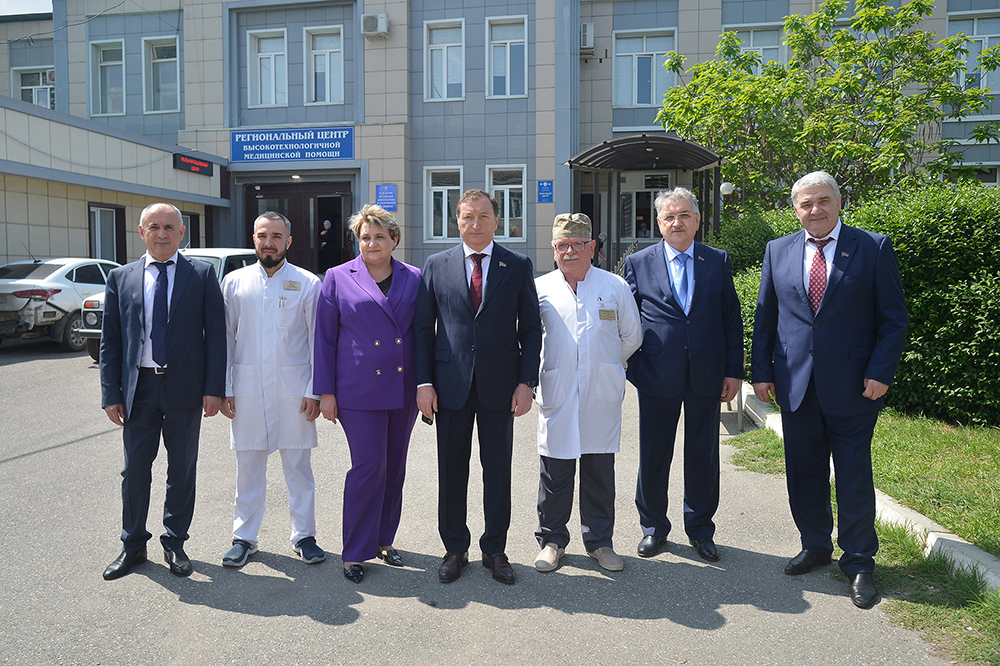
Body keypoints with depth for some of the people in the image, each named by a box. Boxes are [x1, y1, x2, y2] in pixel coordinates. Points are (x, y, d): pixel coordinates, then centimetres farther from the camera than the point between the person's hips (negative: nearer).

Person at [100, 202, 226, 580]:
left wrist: (214, 389, -9)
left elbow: (216, 334, -2)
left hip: (186, 386, -1)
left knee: (182, 469, 10)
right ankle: (133, 546, 26)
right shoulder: (121, 278, 6)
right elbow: (110, 341, 6)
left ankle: (175, 543, 26)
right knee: (135, 470, 9)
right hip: (139, 386, 1)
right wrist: (111, 394, 0)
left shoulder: (202, 275, 1)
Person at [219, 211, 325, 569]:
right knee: (248, 466, 10)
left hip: (294, 389, -1)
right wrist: (224, 388, 3)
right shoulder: (234, 282, 7)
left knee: (298, 466, 6)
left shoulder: (307, 283, 1)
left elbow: (318, 341, 0)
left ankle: (303, 536, 20)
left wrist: (314, 391, -5)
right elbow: (226, 338, 9)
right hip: (247, 389, 2)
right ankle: (244, 537, 24)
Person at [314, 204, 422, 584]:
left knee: (395, 467, 11)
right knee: (368, 466, -5)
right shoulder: (338, 279, 1)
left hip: (404, 390, 3)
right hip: (359, 391, -3)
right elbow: (325, 339, 1)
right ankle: (355, 552, 10)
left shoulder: (414, 279, 7)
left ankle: (384, 540, 28)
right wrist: (325, 392, -2)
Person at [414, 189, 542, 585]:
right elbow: (422, 328, 5)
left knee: (498, 470, 8)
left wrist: (526, 381, -5)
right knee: (451, 470, 9)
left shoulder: (518, 266, 3)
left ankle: (495, 549, 25)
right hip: (450, 385, 1)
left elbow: (530, 328, 3)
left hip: (500, 385, 0)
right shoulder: (436, 265, 5)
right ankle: (455, 549, 26)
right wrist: (424, 382, -3)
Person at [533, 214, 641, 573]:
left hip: (602, 397, 0)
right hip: (556, 395, 0)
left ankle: (600, 541, 24)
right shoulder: (540, 288, 5)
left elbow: (631, 337, 13)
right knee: (555, 472, 6)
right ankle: (552, 540, 22)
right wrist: (527, 380, 10)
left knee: (600, 471, 9)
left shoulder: (615, 287, 5)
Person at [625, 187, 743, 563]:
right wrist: (631, 369, -2)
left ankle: (700, 528, 29)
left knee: (703, 456, 11)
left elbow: (732, 319, 6)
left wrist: (733, 371, 1)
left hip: (706, 377, 1)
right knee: (653, 456, 8)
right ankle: (653, 527, 26)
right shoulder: (638, 263, 2)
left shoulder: (718, 262, 5)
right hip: (657, 377, -1)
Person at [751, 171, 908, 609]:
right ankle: (815, 546, 32)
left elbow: (894, 319, -1)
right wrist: (761, 371, 4)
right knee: (803, 474, 12)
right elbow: (764, 317, 10)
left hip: (852, 388, -3)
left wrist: (881, 373, -10)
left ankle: (859, 563, 22)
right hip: (796, 386, 3)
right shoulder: (778, 251, 8)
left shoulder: (874, 248, -1)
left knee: (854, 478, 5)